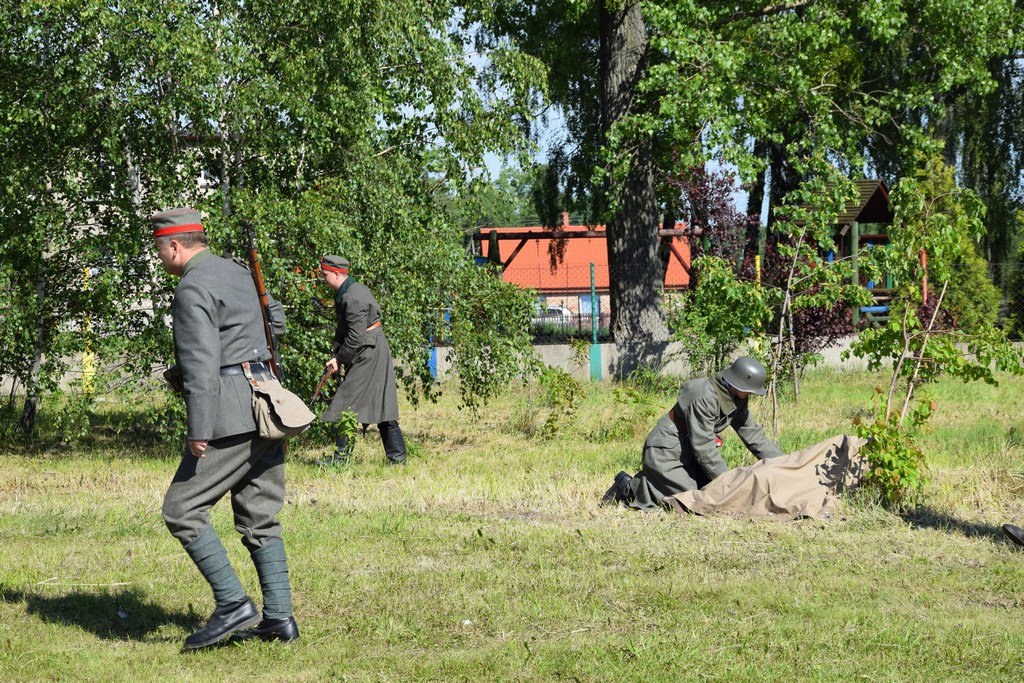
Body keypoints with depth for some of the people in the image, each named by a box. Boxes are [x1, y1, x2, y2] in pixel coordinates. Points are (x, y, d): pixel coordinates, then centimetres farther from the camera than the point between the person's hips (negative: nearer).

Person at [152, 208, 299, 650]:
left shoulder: (193, 289, -12)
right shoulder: (236, 274, 18)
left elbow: (201, 362, -21)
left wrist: (198, 431, -22)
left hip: (230, 415, -9)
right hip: (265, 408, 9)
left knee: (182, 511, -4)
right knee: (260, 517, 12)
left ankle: (233, 605, -9)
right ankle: (279, 617, 10)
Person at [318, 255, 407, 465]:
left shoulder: (353, 298, -20)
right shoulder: (344, 293, 12)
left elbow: (356, 337, -22)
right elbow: (343, 329, 18)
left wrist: (339, 359, -10)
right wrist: (335, 355, 6)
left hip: (368, 355, -10)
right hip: (369, 354, 10)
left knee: (348, 403, -7)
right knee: (382, 407, 10)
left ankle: (341, 455, -3)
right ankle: (397, 457, 11)